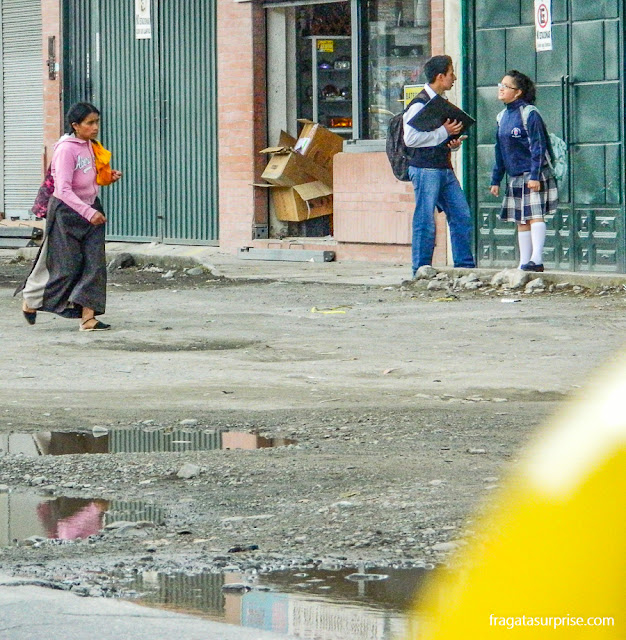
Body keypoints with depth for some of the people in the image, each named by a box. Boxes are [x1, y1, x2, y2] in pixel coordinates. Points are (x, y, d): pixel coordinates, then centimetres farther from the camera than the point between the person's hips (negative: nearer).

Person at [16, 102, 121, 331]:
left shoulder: (91, 146, 5)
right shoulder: (66, 149, -20)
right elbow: (64, 189, -27)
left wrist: (110, 177, 1)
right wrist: (88, 212, -35)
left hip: (91, 209, 7)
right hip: (66, 210, -7)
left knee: (95, 263, -4)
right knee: (66, 266, 2)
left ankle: (88, 316, -4)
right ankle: (31, 300, 27)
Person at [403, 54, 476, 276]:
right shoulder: (420, 104, -11)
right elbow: (411, 138, -19)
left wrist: (455, 143, 5)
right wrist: (443, 132, -16)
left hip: (444, 168, 9)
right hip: (425, 169, -9)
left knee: (462, 216, 5)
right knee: (425, 220, -5)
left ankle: (465, 265, 11)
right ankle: (421, 270, 1)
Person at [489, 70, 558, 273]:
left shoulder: (529, 114, -10)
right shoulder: (503, 117, 12)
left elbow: (538, 147, -14)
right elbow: (499, 151, 18)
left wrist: (535, 176, -20)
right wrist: (496, 180, 16)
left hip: (534, 176, -8)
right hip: (515, 178, 8)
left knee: (535, 215, -13)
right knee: (521, 221, 7)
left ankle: (536, 259, -18)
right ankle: (524, 263, 10)